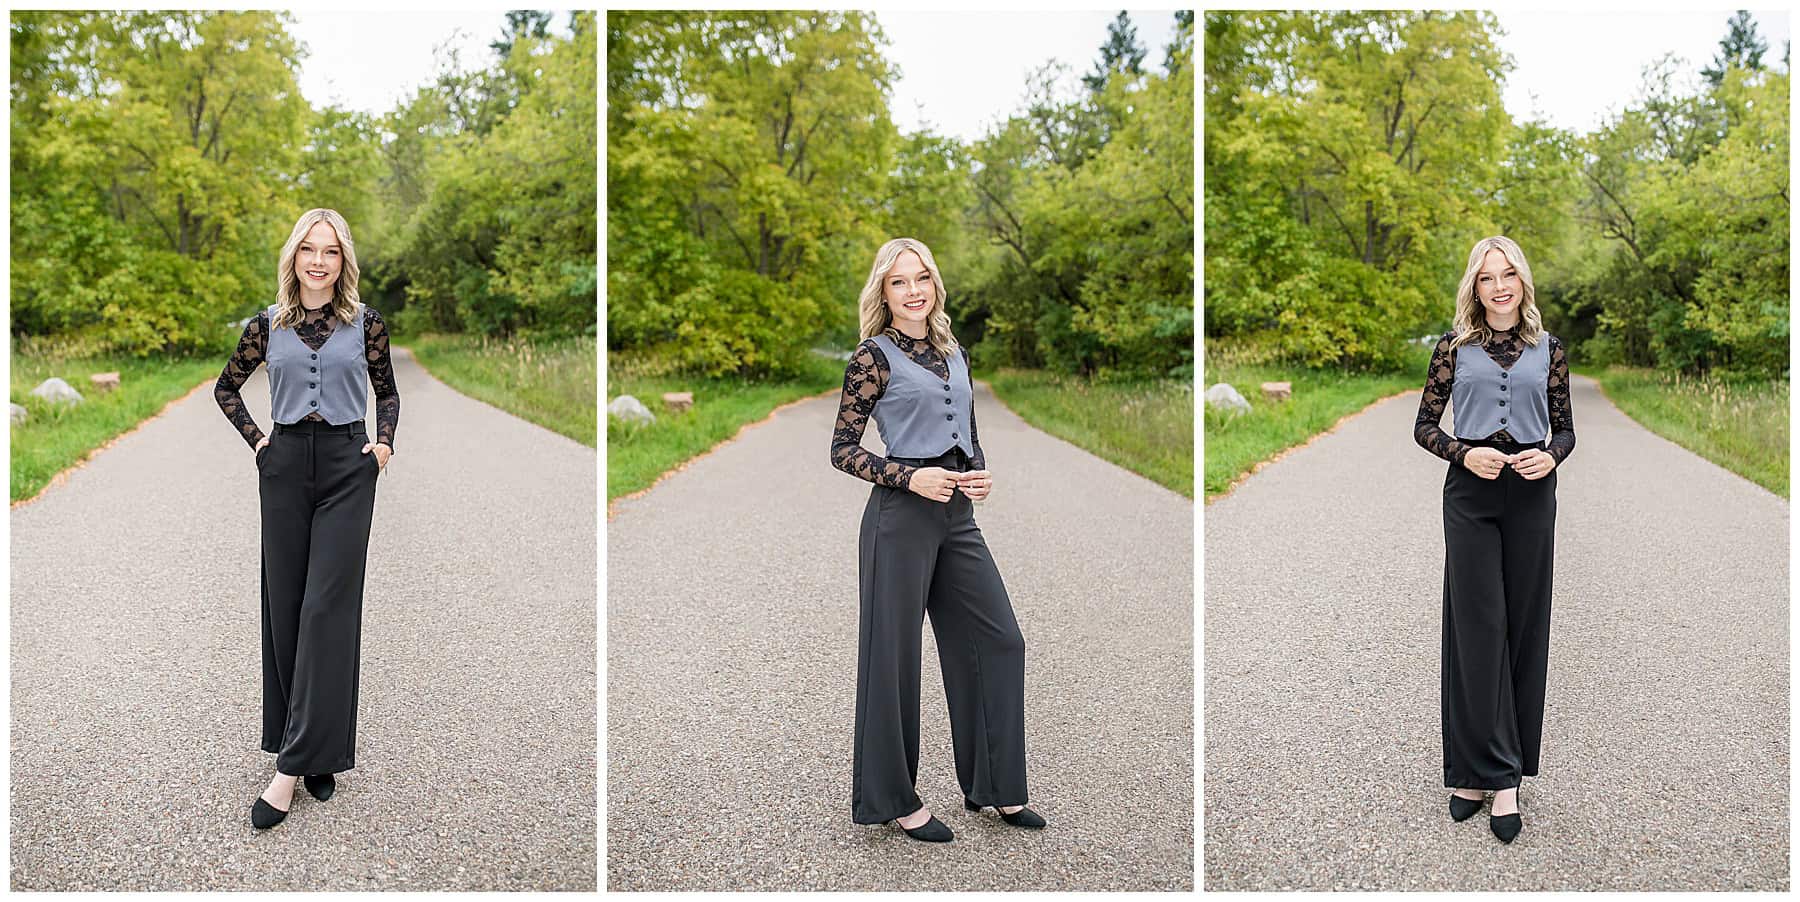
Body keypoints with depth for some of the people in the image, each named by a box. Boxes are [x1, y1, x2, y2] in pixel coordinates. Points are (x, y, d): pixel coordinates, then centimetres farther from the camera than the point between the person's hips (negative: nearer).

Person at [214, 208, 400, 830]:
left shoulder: (366, 323, 2)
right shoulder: (268, 324, 6)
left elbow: (387, 392, 15)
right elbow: (226, 388, 19)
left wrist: (383, 442, 0)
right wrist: (255, 439, 6)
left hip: (347, 466, -2)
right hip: (285, 466, 3)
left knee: (327, 607, -9)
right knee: (284, 605, 5)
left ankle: (295, 765, -7)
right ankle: (313, 747, 18)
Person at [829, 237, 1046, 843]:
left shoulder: (955, 355, 14)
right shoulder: (873, 357, -5)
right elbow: (842, 449, -6)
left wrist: (979, 474, 1)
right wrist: (910, 477, -18)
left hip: (957, 517, 7)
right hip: (901, 516, -7)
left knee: (1000, 641, 7)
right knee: (895, 655, 2)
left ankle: (996, 787, 22)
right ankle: (894, 799, 17)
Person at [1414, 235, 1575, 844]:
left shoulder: (1548, 350, 9)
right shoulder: (1454, 348, 4)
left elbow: (1565, 428, 13)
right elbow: (1424, 427, 5)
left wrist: (1551, 456, -9)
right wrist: (1464, 454, -13)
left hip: (1531, 495, 2)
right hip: (1470, 495, -2)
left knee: (1524, 626, 5)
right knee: (1478, 626, -5)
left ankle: (1479, 769, 16)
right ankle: (1493, 773, 1)